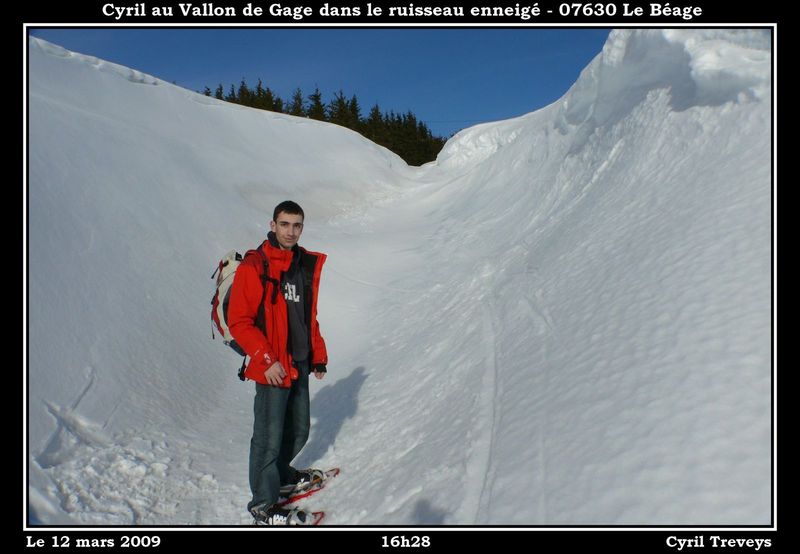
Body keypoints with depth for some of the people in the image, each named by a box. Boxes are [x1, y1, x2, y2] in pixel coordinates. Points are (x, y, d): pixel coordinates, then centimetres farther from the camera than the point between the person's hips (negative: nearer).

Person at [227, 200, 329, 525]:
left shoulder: (308, 264, 8)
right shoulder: (253, 267, -13)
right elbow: (238, 321, -15)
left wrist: (318, 355, 15)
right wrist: (266, 360, -19)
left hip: (300, 365, 7)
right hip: (272, 369, -7)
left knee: (298, 431, 19)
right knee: (269, 437, 2)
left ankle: (280, 475, 43)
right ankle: (263, 504, 19)